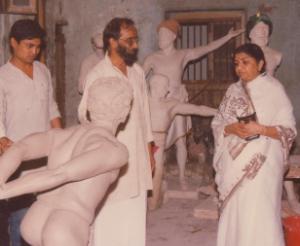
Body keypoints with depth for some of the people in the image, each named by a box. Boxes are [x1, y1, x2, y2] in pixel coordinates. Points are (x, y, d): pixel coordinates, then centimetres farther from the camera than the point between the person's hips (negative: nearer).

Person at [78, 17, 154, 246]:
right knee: (109, 216, 1)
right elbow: (85, 115, -12)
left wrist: (149, 147, 14)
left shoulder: (138, 71, 6)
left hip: (137, 156, 6)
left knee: (135, 217, 13)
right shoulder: (97, 75, -13)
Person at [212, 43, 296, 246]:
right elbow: (217, 124, 11)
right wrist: (231, 128, -10)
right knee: (233, 211, 9)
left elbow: (289, 130, -6)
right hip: (235, 162, 5)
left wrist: (260, 129, -19)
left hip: (262, 163, -5)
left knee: (259, 213, -7)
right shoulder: (233, 90, 12)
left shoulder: (273, 89, -4)